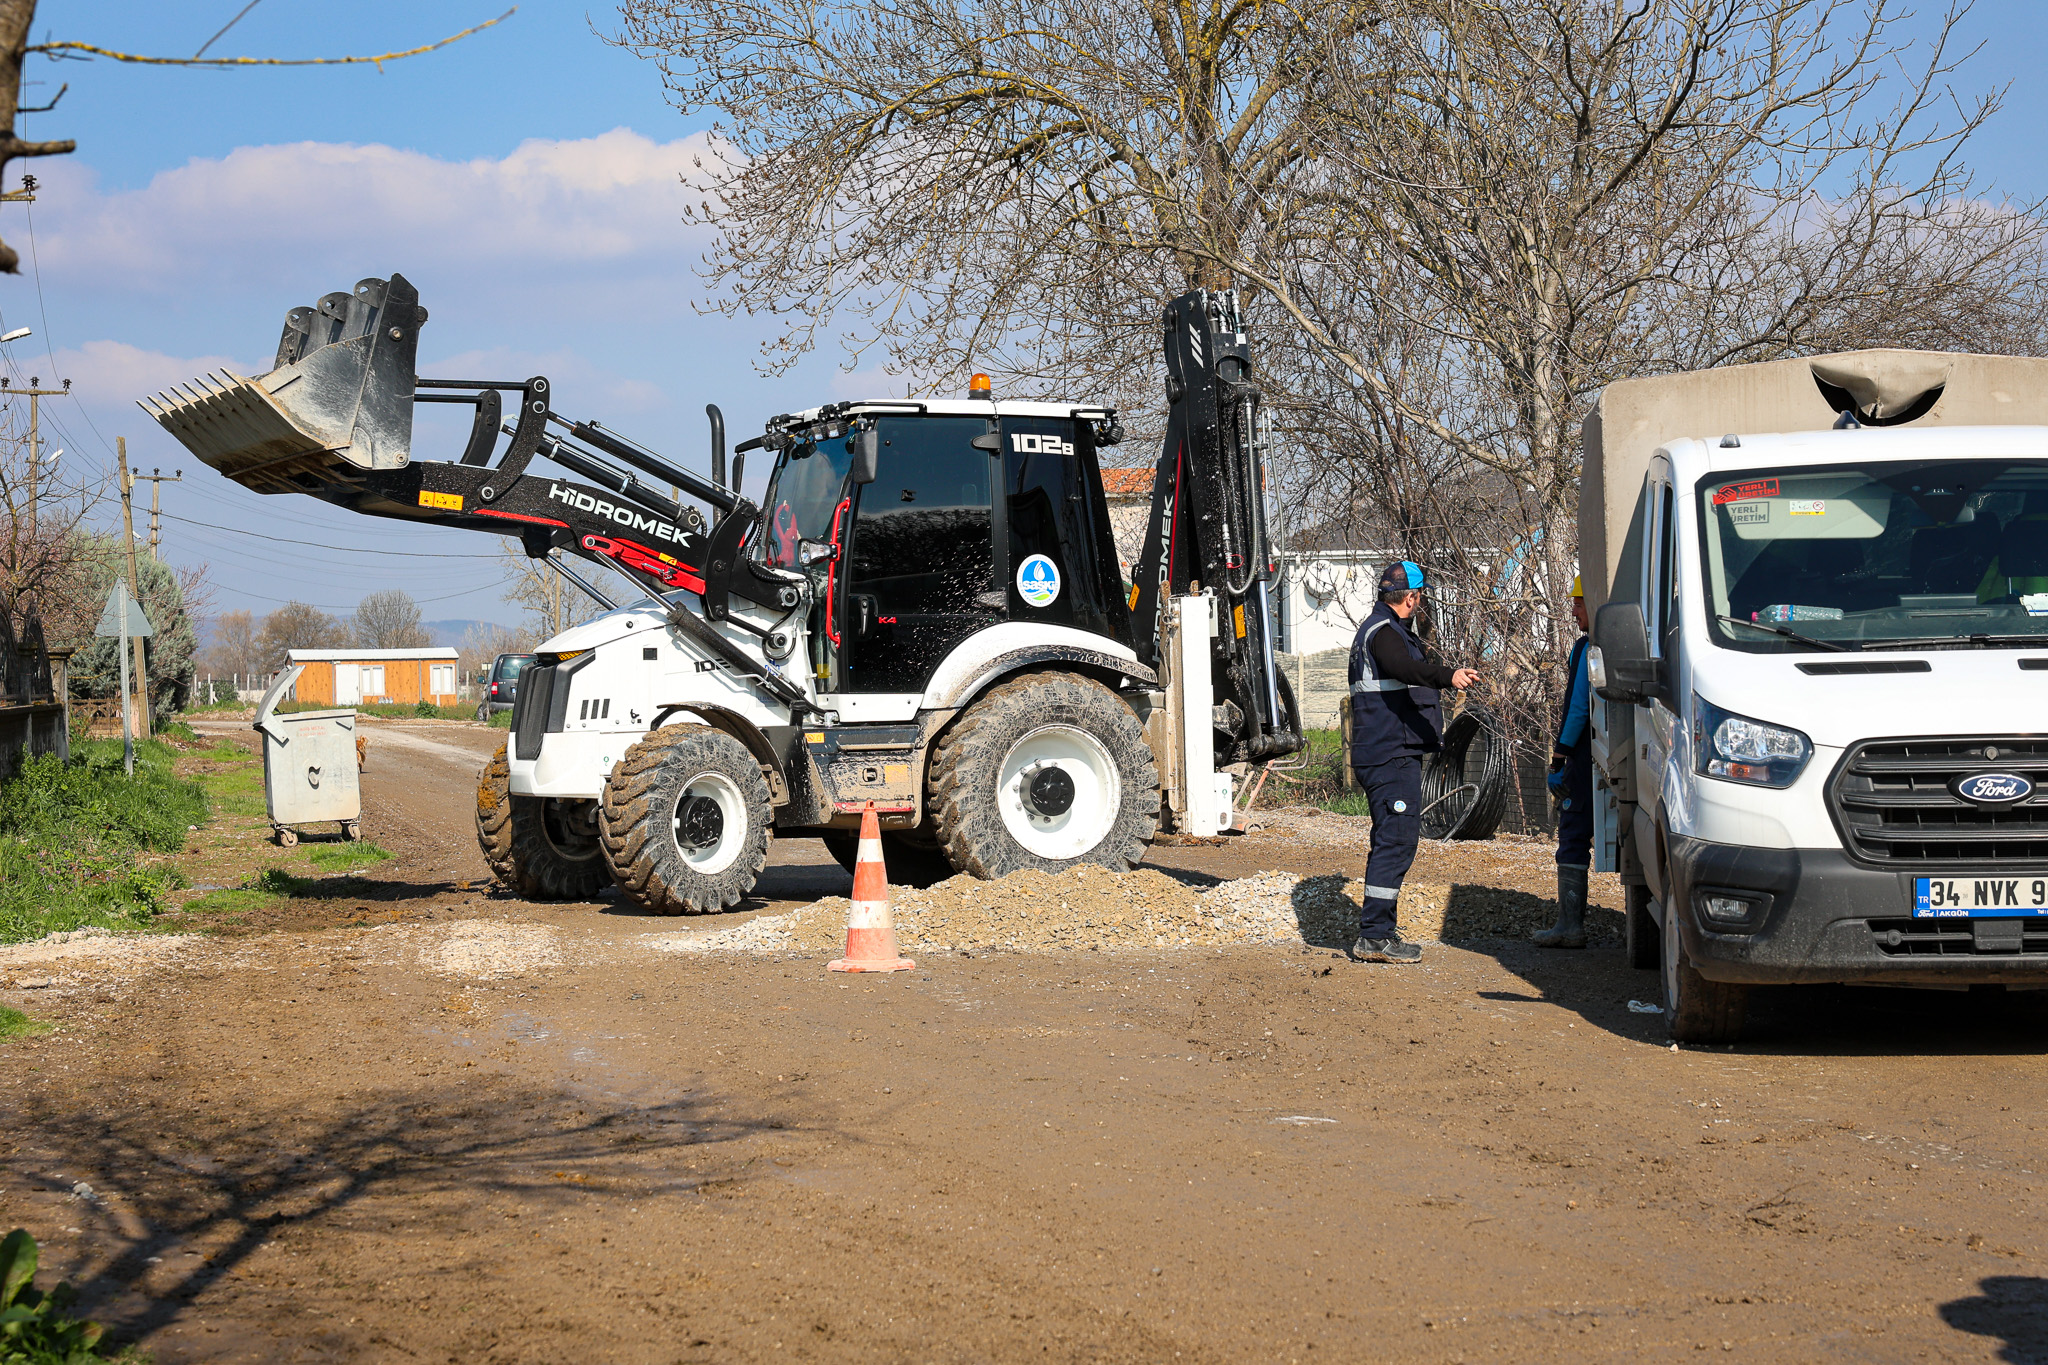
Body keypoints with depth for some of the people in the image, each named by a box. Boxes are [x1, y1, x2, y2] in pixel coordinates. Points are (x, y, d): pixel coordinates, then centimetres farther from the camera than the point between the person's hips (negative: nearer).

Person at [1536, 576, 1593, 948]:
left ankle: (1570, 924, -5)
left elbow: (1577, 708, -15)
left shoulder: (1588, 649, -11)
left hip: (1588, 759, -7)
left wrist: (1558, 761, -12)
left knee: (1573, 836, -3)